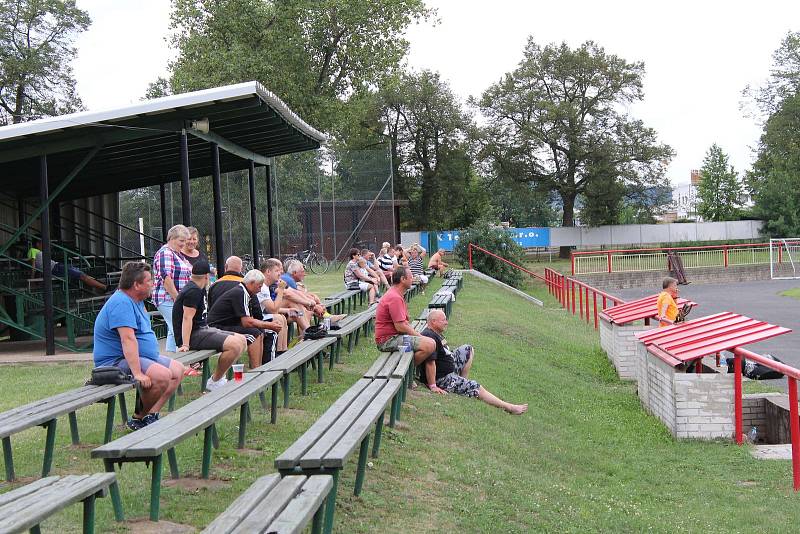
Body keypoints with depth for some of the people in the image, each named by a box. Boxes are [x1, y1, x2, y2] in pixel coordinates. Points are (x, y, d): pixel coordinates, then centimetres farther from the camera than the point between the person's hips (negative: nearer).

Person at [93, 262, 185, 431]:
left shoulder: (136, 301, 13)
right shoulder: (122, 303, -21)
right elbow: (128, 339, -30)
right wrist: (137, 373, -35)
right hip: (117, 361, -11)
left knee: (177, 369, 7)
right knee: (162, 375, -29)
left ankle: (151, 414, -3)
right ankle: (139, 418, -9)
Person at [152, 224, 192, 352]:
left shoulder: (178, 254, 20)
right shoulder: (165, 253, -12)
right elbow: (166, 278, -20)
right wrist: (177, 298, -20)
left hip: (177, 299, 10)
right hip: (168, 299, -10)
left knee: (173, 331, 12)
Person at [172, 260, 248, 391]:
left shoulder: (200, 290, 19)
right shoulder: (193, 291, -14)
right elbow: (187, 318, -21)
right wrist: (185, 345, -27)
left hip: (203, 330, 11)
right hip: (193, 335, -11)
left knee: (242, 340, 5)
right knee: (235, 345, -24)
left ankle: (219, 376, 7)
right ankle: (214, 382, -10)